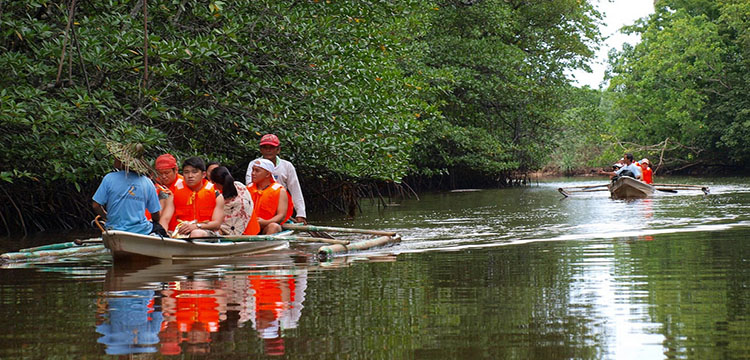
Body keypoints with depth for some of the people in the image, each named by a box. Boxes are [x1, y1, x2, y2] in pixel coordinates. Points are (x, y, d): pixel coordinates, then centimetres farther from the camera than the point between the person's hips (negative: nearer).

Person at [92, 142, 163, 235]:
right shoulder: (147, 183, -1)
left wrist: (107, 217, 16)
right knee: (159, 228, 26)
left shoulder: (109, 179, -7)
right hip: (142, 231, -2)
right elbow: (155, 214, 3)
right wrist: (155, 224, 26)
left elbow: (95, 205, -4)